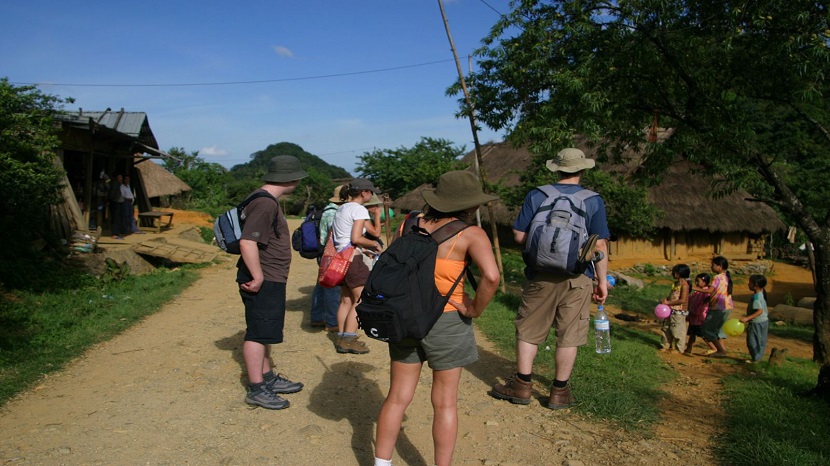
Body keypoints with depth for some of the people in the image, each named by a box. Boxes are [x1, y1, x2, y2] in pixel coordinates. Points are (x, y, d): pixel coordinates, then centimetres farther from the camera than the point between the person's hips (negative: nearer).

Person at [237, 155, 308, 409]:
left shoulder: (268, 201, 14)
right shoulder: (265, 204, -20)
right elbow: (247, 242, -29)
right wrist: (258, 277, -24)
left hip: (270, 280, 11)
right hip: (263, 282, -11)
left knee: (264, 331, 18)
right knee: (258, 333, -2)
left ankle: (268, 379, 31)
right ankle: (256, 389, 8)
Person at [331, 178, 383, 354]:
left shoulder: (341, 209, 17)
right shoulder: (359, 209, -10)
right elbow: (356, 238, -18)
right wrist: (374, 244, -5)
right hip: (352, 258, -9)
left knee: (346, 300, 12)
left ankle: (341, 338, 14)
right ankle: (348, 339, -7)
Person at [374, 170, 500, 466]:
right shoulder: (471, 235, -12)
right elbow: (491, 276, -27)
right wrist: (475, 309, -13)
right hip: (447, 323, -4)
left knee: (398, 397, 16)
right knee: (445, 403, 12)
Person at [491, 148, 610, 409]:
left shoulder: (536, 196, -1)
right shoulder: (594, 201, -2)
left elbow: (519, 236, -2)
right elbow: (600, 245, -5)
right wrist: (602, 280, 3)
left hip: (541, 276, 0)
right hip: (577, 279, 0)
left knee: (528, 330, 12)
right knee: (568, 336, 9)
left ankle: (522, 385, 19)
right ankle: (560, 392, 19)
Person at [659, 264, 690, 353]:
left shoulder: (684, 285, -16)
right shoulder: (676, 283, 10)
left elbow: (682, 300, -22)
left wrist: (668, 302, -21)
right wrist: (665, 300, 0)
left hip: (679, 312, -9)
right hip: (671, 311, 9)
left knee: (678, 330, 2)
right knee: (667, 328, 13)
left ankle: (679, 348, 14)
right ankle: (666, 346, 24)